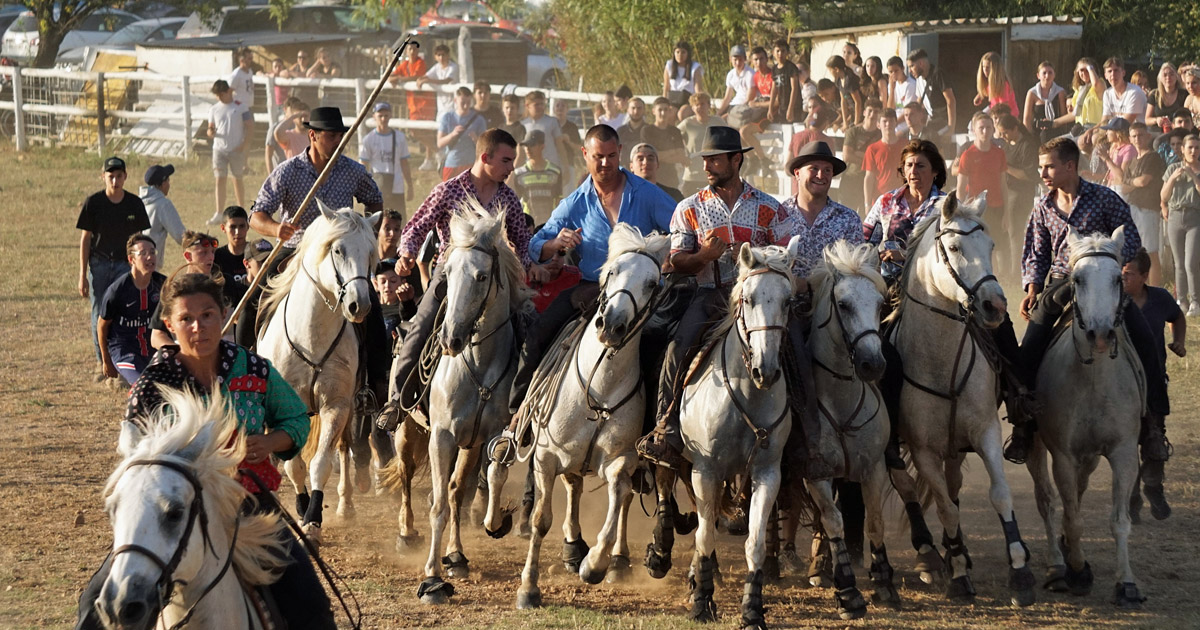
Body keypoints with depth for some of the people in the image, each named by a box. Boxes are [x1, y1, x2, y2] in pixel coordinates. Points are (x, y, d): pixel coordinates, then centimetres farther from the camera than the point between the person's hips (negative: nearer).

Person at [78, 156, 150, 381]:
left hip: (124, 263, 0)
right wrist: (83, 275, -4)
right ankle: (101, 363, 15)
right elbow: (85, 239, -1)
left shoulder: (134, 204, 1)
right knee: (99, 314, 5)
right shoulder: (93, 203, -4)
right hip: (98, 263, 0)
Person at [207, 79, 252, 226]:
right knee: (220, 180, -4)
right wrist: (211, 133, -14)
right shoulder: (214, 109, 8)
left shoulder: (241, 107, -2)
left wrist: (243, 145, -12)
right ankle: (219, 214, -4)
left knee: (237, 179, 7)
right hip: (219, 149, 2)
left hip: (236, 149, -2)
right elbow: (211, 129, 11)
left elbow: (250, 128, -1)